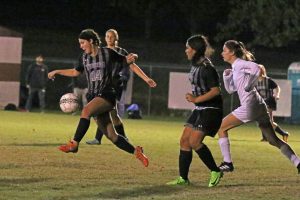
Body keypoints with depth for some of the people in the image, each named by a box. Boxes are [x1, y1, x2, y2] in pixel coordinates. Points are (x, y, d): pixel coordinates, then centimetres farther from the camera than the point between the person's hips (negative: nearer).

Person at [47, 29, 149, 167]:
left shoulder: (107, 53, -3)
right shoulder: (84, 57, 12)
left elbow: (124, 61, 7)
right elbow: (75, 72, 28)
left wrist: (131, 58, -15)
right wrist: (57, 72, 21)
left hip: (107, 95, -6)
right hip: (93, 96, 6)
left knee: (86, 111, -34)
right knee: (111, 136, 2)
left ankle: (74, 144, -35)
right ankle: (136, 152, 17)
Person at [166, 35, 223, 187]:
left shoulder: (206, 68, -18)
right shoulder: (195, 66, 11)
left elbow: (216, 90, -23)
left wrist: (196, 99, -20)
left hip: (210, 110, -10)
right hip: (200, 109, 10)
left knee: (194, 141, -16)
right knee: (184, 140, 4)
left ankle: (216, 172, -3)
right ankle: (183, 178, 9)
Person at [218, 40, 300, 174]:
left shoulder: (239, 64, -6)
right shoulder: (235, 68, 20)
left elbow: (257, 68, -23)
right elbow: (230, 90, 25)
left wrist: (249, 85, -19)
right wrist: (226, 76, 10)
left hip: (249, 107, -9)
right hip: (259, 106, 9)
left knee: (221, 128, 4)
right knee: (274, 140, 10)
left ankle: (227, 163, 2)